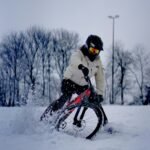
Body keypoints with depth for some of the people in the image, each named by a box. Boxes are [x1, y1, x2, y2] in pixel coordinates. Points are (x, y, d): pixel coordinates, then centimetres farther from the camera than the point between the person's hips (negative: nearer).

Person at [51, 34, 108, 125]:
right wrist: (81, 66, -66)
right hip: (70, 81, -4)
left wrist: (100, 94, -18)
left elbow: (100, 78, -5)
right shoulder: (79, 53, -18)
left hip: (83, 85, 4)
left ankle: (105, 123, 3)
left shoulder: (97, 61, -4)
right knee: (66, 96, -30)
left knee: (95, 100, -8)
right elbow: (74, 59, -44)